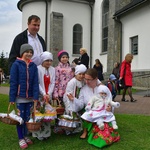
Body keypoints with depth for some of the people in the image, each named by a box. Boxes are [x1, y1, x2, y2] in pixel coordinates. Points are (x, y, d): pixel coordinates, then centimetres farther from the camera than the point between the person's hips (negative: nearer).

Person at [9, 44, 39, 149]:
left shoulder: (33, 66, 4)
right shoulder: (16, 64, -6)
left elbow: (35, 82, 2)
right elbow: (13, 82, -7)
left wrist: (36, 96, -6)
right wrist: (12, 98, -10)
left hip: (30, 97, 3)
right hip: (20, 97, -3)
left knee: (28, 117, 12)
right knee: (20, 118, 5)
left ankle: (25, 135, 30)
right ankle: (21, 138, 19)